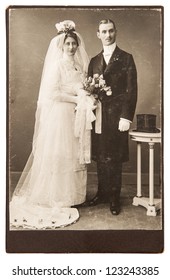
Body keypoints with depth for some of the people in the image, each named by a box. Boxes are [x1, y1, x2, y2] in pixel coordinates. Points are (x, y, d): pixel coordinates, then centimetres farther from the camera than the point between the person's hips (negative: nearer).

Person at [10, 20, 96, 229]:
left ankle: (70, 195, 22)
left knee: (74, 155, 10)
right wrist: (77, 99, -15)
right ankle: (57, 199, 13)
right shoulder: (57, 65, -9)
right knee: (59, 157, 1)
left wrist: (87, 96, -2)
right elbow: (52, 93, -17)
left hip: (75, 117, 7)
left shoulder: (79, 66, 12)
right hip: (59, 116, -7)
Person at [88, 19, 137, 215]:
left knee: (115, 159, 3)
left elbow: (131, 90, -5)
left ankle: (114, 197, 16)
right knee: (100, 158, 10)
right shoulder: (94, 61, 15)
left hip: (117, 116, -4)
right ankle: (102, 193, 24)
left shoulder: (126, 58, 1)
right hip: (98, 116, 4)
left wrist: (126, 117, -13)